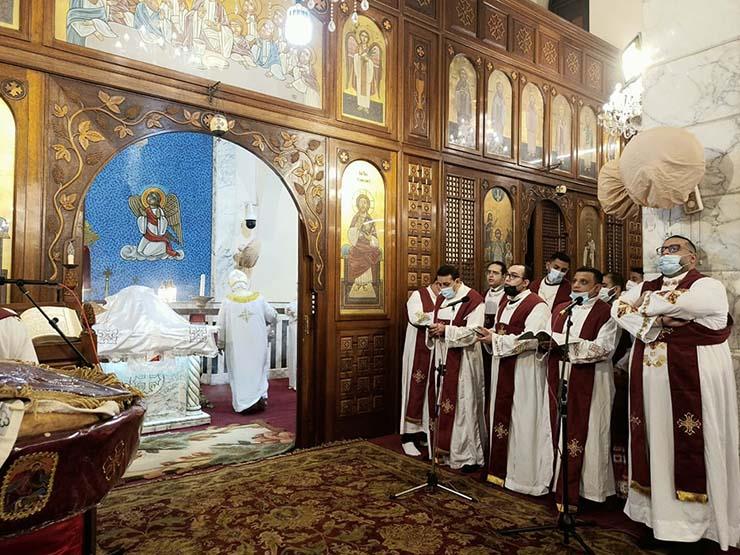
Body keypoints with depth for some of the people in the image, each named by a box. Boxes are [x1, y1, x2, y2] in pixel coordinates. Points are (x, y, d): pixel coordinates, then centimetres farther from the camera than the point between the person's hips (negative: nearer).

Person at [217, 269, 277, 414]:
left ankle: (242, 404, 13)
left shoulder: (227, 301, -8)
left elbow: (221, 326, -3)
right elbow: (273, 317, 3)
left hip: (236, 345, -1)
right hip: (257, 344, 1)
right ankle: (261, 396, 11)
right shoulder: (258, 298, -6)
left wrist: (221, 344, 10)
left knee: (238, 371, 10)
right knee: (257, 369, 17)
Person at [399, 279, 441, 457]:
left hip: (436, 355, 5)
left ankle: (425, 433, 19)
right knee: (415, 391, -2)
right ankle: (408, 437, 6)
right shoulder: (418, 295, -2)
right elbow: (415, 318, -18)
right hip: (419, 353, -5)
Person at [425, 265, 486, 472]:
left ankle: (469, 456, 11)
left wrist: (445, 330, -23)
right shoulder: (441, 299, 13)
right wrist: (433, 330, -3)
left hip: (463, 360, -7)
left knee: (463, 405, -1)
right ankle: (445, 448, 23)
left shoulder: (473, 300, -11)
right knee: (442, 402, 10)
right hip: (441, 357, 7)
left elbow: (473, 332, -17)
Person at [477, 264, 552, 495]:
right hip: (502, 369, 8)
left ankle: (524, 474, 14)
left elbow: (532, 339, -22)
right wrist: (490, 336, -2)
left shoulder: (537, 306, -12)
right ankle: (501, 469, 26)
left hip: (524, 371, -8)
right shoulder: (505, 303, 16)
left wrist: (496, 339, -19)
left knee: (522, 421, 0)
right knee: (501, 415, 13)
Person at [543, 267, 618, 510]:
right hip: (559, 380, 5)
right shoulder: (560, 310, 14)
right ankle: (561, 484, 20)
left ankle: (582, 489, 10)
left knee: (583, 433, -1)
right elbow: (546, 339, 13)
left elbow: (603, 348, -16)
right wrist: (546, 341, -10)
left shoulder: (605, 312, -5)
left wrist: (565, 342, -17)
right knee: (559, 432, 8)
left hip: (589, 384, -5)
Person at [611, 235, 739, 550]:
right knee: (655, 441, 9)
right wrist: (656, 322, -14)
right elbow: (618, 308, -2)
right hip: (649, 380, 5)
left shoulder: (708, 286, -2)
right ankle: (654, 505, 20)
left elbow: (676, 302, -20)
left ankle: (693, 519, 13)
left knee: (687, 445, 0)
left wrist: (642, 305, -3)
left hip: (691, 380, -5)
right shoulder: (647, 287, 14)